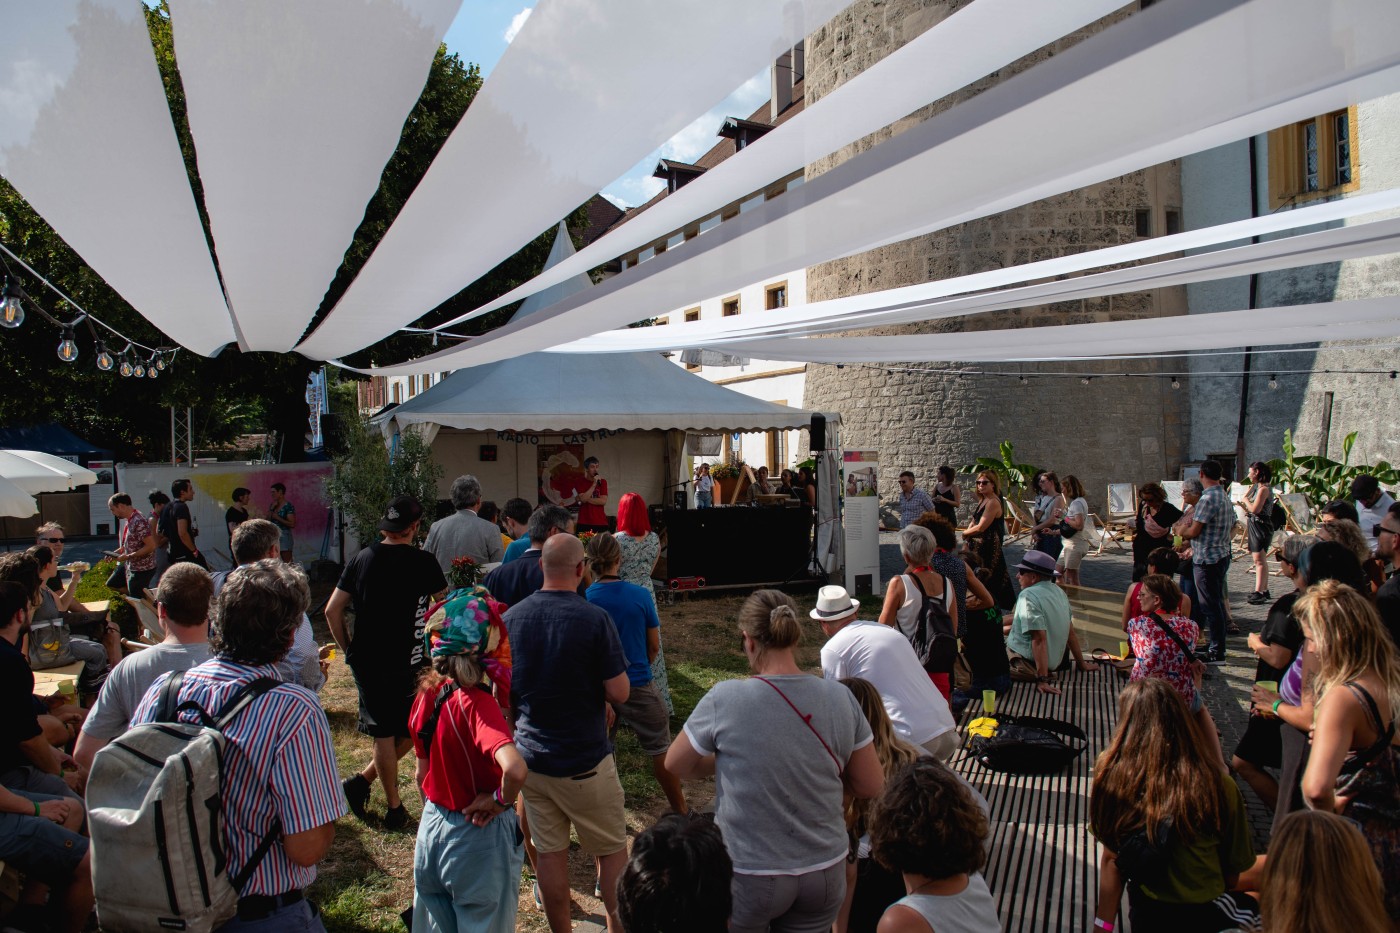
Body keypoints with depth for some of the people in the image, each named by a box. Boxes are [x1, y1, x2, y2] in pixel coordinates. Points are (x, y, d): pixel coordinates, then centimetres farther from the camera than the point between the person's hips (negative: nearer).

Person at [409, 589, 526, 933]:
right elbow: (514, 769, -43)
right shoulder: (475, 702, -27)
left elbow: (421, 773, 9)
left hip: (431, 830, 7)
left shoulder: (427, 693, -5)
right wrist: (501, 800, -23)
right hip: (479, 839, -6)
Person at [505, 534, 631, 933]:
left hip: (530, 756, 4)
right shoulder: (594, 619, -19)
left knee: (549, 853, 15)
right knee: (611, 851, 14)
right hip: (585, 761, -4)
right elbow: (619, 693, -16)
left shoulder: (511, 618, -4)